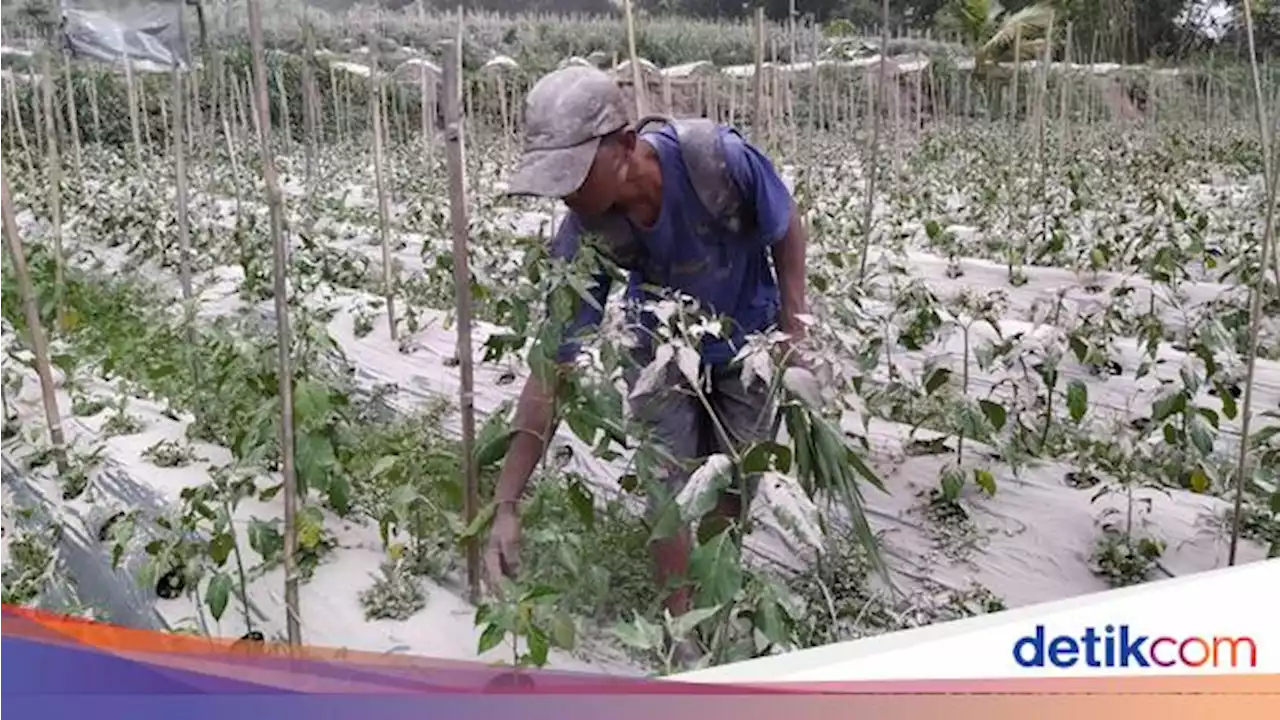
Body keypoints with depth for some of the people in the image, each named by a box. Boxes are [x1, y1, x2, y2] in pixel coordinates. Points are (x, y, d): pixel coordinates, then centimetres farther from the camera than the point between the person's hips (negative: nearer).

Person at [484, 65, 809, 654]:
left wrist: (795, 330, -15)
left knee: (734, 485, 7)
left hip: (746, 342, 0)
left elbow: (787, 231, -13)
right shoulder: (584, 238, -30)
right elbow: (551, 372, -28)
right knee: (671, 485, -4)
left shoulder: (720, 160, -35)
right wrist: (506, 504, -32)